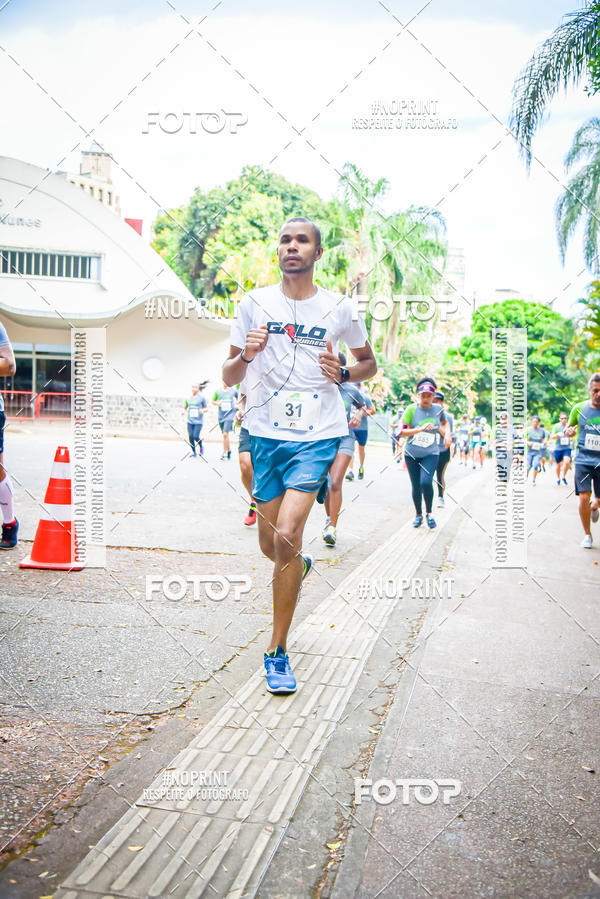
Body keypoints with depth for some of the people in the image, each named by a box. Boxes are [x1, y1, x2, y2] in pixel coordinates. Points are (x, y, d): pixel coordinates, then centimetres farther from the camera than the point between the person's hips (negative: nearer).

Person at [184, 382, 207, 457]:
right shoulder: (189, 398, 8)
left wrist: (203, 410, -18)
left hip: (198, 421, -4)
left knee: (196, 436, -13)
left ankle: (201, 447, 17)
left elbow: (206, 408, 3)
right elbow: (185, 407, 20)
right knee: (190, 436, -1)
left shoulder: (202, 397, -3)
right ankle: (193, 452, 17)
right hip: (190, 421, 4)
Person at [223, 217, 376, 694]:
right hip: (266, 434, 3)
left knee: (287, 534, -18)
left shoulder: (339, 308, 3)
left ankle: (278, 651, -2)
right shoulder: (255, 304, 6)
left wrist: (342, 373, -6)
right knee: (270, 544, 9)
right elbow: (229, 377, 8)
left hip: (317, 436, -2)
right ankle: (299, 564, 49)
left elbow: (370, 362, 16)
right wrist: (245, 356, -14)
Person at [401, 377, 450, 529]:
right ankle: (419, 515, 28)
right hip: (411, 454, 0)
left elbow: (444, 422, 19)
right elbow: (402, 431, -12)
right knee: (416, 486, 6)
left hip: (430, 454, 0)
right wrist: (421, 429, -24)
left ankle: (429, 513, 3)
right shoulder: (411, 409, -10)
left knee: (426, 482, -20)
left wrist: (447, 434, 1)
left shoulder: (438, 408, -2)